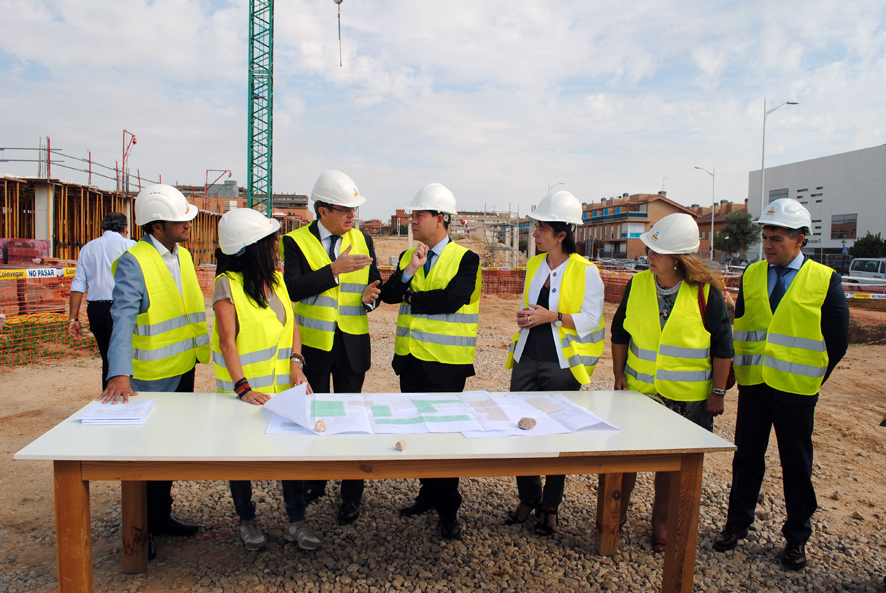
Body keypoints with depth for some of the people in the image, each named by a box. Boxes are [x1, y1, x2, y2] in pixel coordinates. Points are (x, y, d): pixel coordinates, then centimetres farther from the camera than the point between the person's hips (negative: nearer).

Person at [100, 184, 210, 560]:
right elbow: (123, 320, -26)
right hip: (150, 377, -7)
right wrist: (119, 375, -36)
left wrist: (201, 348, 18)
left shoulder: (182, 255, 7)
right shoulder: (133, 263, -17)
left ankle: (161, 516, 35)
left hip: (184, 369, 7)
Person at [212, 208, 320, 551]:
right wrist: (243, 388, -23)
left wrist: (296, 365, -8)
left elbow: (292, 323, 6)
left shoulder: (276, 279, 7)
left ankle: (296, 522, 17)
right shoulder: (228, 283, -12)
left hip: (283, 386, 5)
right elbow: (227, 340, -17)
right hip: (245, 391, -4)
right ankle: (247, 520, 31)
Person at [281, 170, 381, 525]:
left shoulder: (362, 240, 5)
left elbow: (373, 285, 10)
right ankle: (315, 483, 35)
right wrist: (335, 269, -26)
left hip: (352, 346, 1)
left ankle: (351, 495, 18)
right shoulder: (296, 242, -6)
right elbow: (293, 288, -20)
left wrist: (369, 298, -13)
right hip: (312, 345, -1)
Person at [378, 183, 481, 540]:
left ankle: (447, 508, 17)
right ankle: (428, 493, 33)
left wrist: (411, 296, -9)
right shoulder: (408, 257, 11)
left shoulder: (465, 260, -7)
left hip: (445, 363, -6)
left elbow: (451, 300, -22)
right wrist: (409, 271, -16)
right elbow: (388, 295, 0)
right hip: (410, 359, 6)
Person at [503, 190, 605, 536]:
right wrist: (523, 319, 1)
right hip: (527, 360, 6)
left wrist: (552, 317, -22)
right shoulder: (534, 266, 11)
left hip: (561, 366, -5)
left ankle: (550, 507, 24)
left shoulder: (586, 271, -8)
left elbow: (590, 319, -11)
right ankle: (528, 498, 27)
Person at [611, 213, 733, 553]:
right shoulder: (637, 285, -2)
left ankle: (661, 521, 30)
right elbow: (619, 332, 8)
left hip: (688, 397, -2)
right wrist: (619, 375, 5)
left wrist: (718, 391, -3)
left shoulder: (706, 292, -11)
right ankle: (618, 512, 28)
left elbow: (722, 345, -4)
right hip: (639, 390, 2)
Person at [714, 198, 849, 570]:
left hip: (795, 389, -3)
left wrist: (813, 380, 1)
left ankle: (797, 537, 25)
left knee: (796, 464, 9)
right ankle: (737, 523, 27)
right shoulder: (751, 275, 5)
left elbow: (838, 341, -1)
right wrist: (739, 370, 7)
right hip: (753, 384, 3)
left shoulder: (825, 281, -6)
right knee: (747, 456, 12)